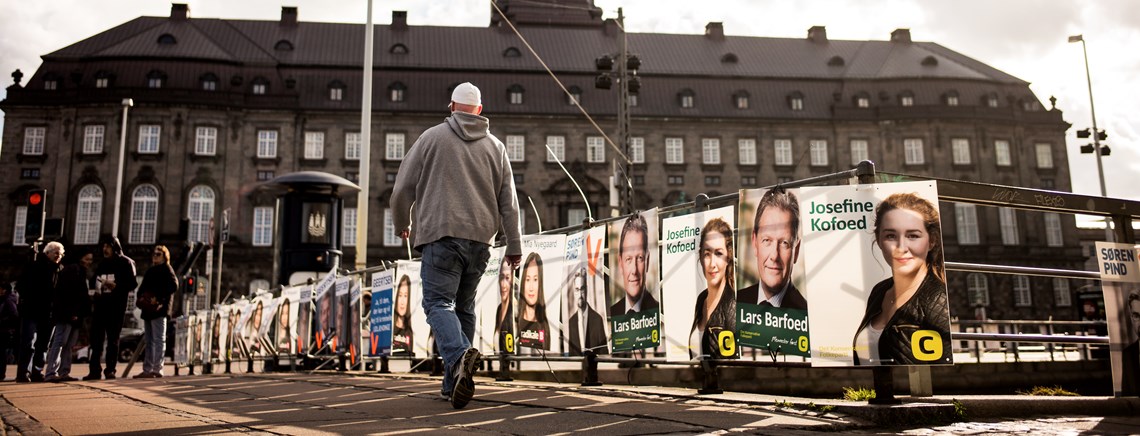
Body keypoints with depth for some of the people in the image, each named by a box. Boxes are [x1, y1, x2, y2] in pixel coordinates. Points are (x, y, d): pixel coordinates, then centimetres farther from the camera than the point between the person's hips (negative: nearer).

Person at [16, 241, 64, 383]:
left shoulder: (60, 270, 11)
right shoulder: (36, 266, -1)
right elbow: (21, 286, -2)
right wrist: (28, 299, -9)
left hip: (48, 314, 5)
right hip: (31, 312, -5)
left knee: (43, 344, 9)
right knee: (28, 343, -10)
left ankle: (37, 372, 17)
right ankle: (24, 373, -10)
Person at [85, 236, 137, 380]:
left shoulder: (125, 263, 0)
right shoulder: (102, 264, 19)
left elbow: (132, 283, -7)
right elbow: (95, 281, 23)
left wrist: (116, 286, -21)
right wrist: (96, 289, 2)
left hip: (116, 306, -5)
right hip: (100, 305, 6)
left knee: (113, 339, 0)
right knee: (96, 338, 2)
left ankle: (110, 370, 5)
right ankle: (94, 370, 5)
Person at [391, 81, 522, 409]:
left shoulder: (432, 137, 4)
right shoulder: (495, 146, 13)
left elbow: (403, 189, 5)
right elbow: (508, 203, 11)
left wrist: (402, 223, 23)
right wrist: (514, 246, 17)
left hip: (442, 234, -4)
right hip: (479, 238, 4)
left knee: (438, 302, -7)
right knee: (464, 307, 13)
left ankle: (459, 355, -34)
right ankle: (454, 382, 15)